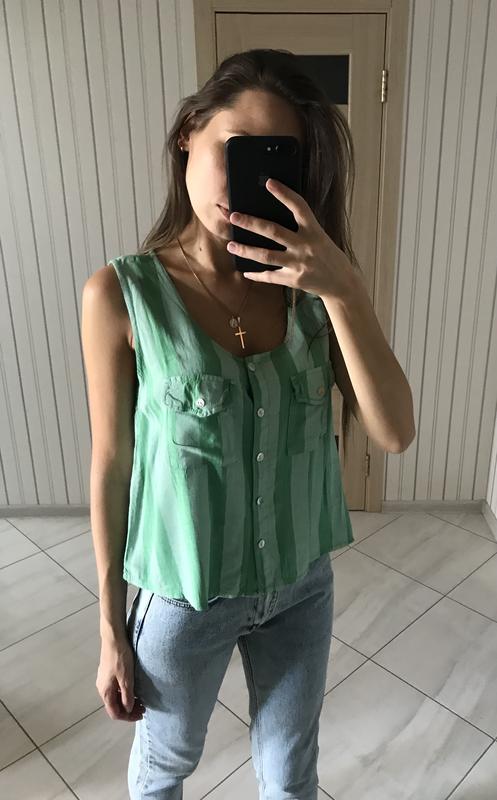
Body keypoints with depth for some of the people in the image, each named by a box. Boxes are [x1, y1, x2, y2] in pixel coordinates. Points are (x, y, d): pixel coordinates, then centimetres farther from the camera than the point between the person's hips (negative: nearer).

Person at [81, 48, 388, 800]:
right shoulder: (120, 294, -17)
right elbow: (111, 464, -11)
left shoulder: (305, 282, -9)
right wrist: (111, 629, -3)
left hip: (301, 586, 3)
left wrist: (341, 286, -31)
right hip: (182, 594, -2)